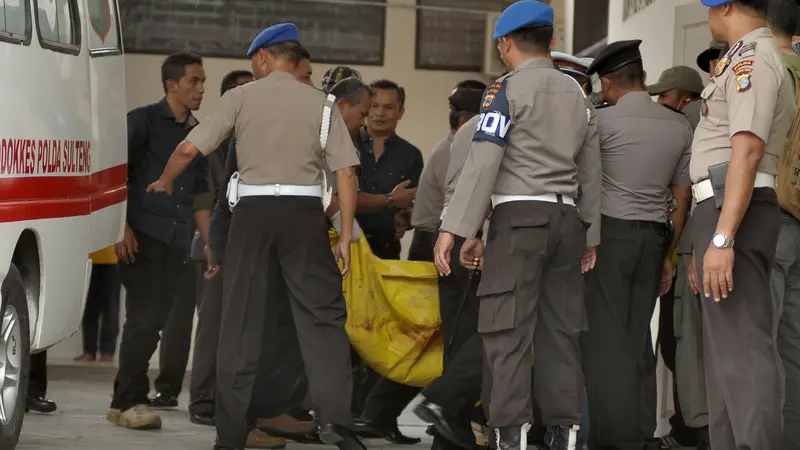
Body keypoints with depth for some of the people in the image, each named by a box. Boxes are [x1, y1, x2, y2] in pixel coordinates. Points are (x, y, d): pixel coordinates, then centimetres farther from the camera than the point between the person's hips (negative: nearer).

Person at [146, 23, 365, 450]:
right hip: (305, 212, 0)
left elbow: (189, 148, 1)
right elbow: (345, 173, 1)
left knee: (241, 319, 6)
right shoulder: (321, 103, 7)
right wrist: (345, 237, 5)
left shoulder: (241, 97, 4)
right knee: (322, 316, 2)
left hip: (253, 210, 0)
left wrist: (164, 183, 21)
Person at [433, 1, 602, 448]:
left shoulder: (508, 90, -3)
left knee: (508, 331, -8)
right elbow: (591, 172, 19)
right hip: (567, 217, 6)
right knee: (561, 330, 7)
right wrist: (590, 237, 26)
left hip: (519, 215, -6)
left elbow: (483, 162, -11)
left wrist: (455, 229, -12)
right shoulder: (578, 94, 16)